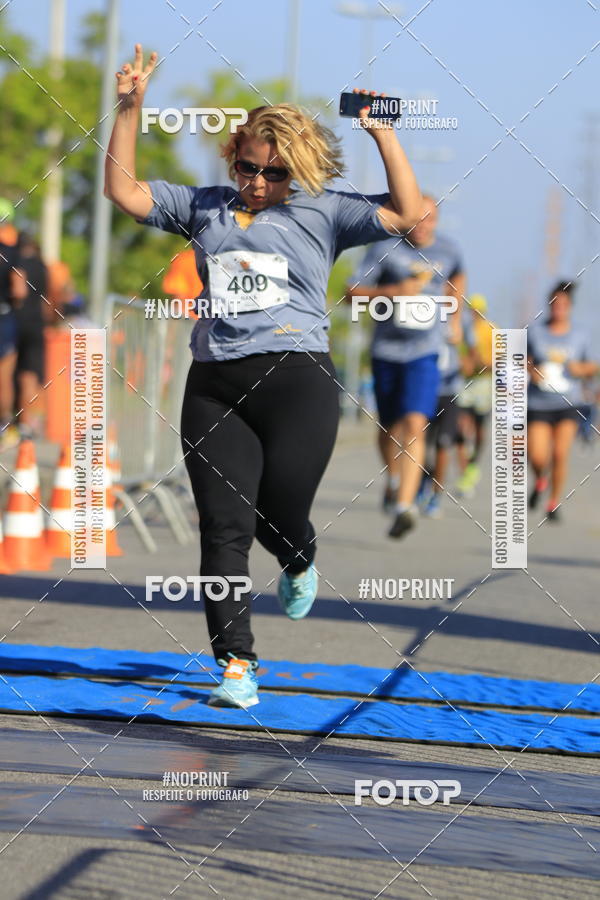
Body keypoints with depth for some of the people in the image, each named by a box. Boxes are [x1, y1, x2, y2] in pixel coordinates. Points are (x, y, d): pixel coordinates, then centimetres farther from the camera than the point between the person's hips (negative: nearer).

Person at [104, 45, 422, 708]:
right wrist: (130, 108, 7)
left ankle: (299, 565, 36)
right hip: (214, 386, 2)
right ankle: (235, 665, -4)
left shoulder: (322, 213, 9)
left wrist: (383, 135, -4)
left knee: (282, 518, -3)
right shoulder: (204, 206, 16)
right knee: (224, 525, -6)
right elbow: (123, 191, 15)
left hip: (296, 378, -2)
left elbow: (407, 214, 1)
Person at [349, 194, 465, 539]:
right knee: (389, 427, 15)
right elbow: (352, 292, -9)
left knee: (414, 426, -19)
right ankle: (394, 479, 46)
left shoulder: (448, 250, 2)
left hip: (425, 352, -1)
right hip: (386, 351, 1)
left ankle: (405, 505, -28)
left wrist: (455, 319, 24)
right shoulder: (385, 248, -7)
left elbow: (458, 277, 27)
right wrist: (394, 291, -21)